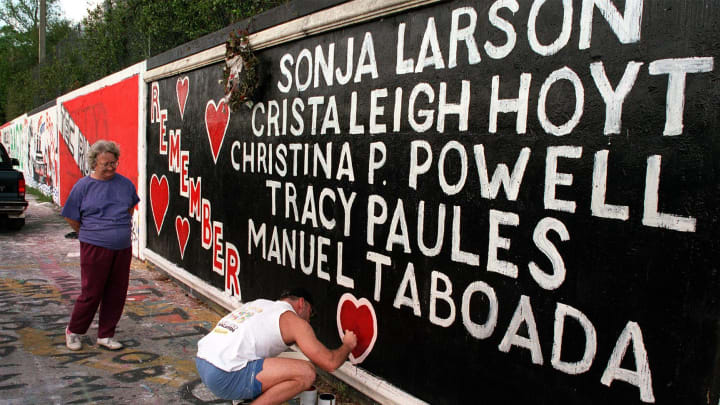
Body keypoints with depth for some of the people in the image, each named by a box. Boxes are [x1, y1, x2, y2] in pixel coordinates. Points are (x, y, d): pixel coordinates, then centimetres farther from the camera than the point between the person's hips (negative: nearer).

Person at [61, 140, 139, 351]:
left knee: (116, 293, 8)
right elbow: (71, 218, 4)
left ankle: (106, 335, 22)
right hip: (95, 248, -4)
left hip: (123, 248, 4)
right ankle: (73, 331, 25)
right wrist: (90, 234, 7)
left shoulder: (124, 183, 5)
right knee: (91, 292, 2)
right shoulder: (83, 186, -4)